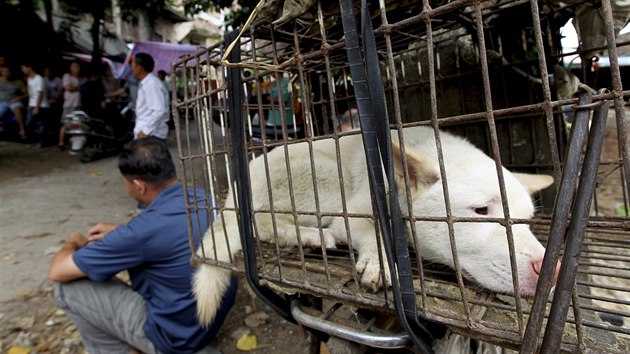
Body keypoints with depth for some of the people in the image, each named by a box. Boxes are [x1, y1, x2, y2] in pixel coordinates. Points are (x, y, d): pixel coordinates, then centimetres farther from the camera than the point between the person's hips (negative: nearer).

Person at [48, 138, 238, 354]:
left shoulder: (142, 232, -28)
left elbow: (57, 272, -13)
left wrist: (72, 243, 9)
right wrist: (118, 232, 16)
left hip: (178, 335, -7)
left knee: (67, 287, -2)